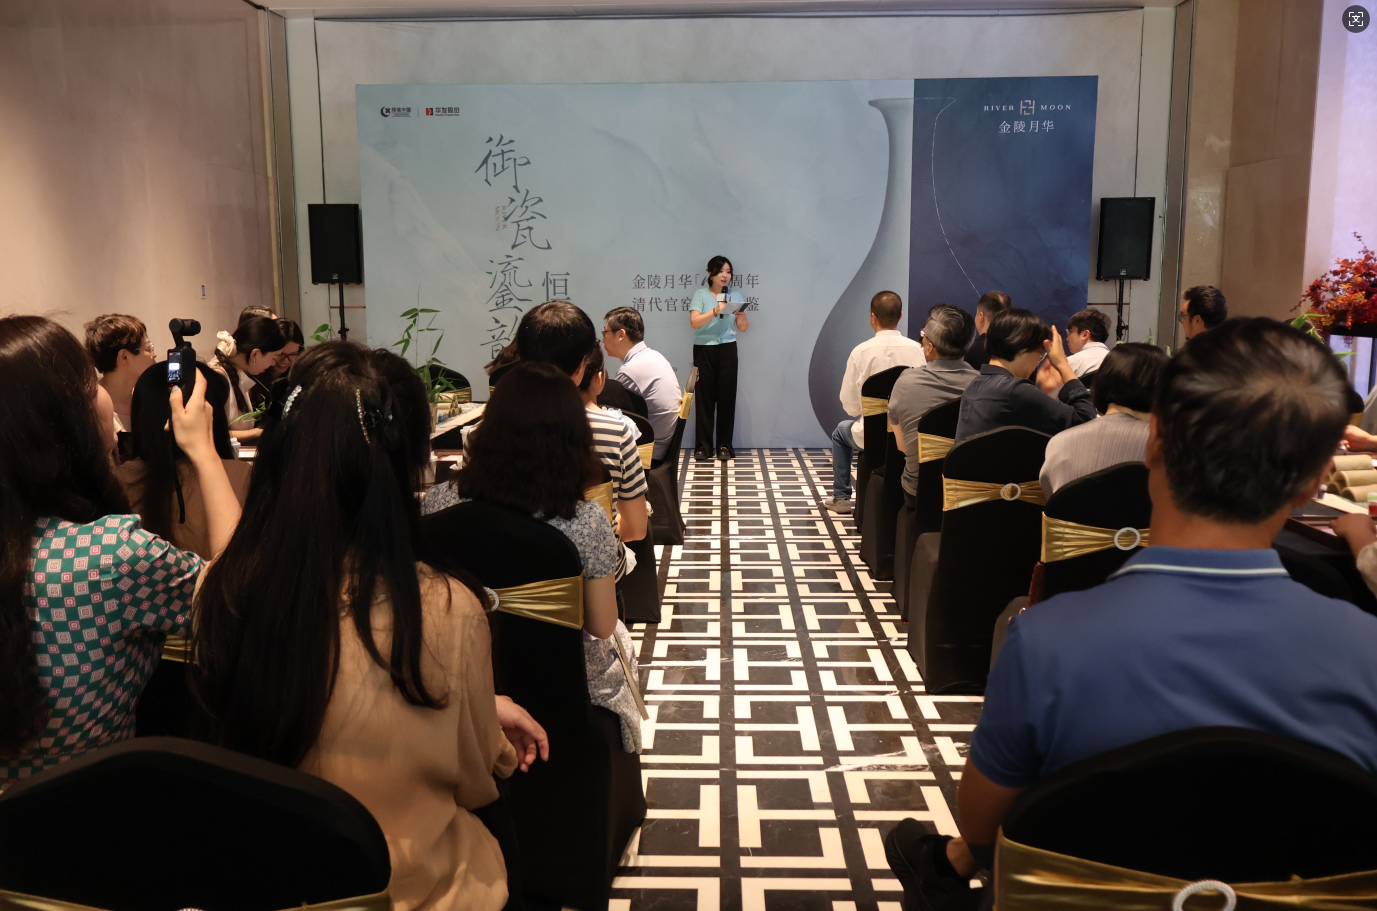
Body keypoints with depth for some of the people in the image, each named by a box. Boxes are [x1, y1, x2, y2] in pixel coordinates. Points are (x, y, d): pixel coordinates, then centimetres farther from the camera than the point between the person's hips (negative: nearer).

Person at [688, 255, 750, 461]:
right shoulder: (701, 294, 3)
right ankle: (703, 446, 3)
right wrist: (715, 311, -23)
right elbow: (694, 322, -11)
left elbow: (743, 328, 9)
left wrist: (741, 317, -12)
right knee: (704, 397, -2)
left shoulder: (735, 295, 11)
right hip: (704, 350, -2)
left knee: (727, 397, 0)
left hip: (728, 350, 2)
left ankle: (724, 445, 7)